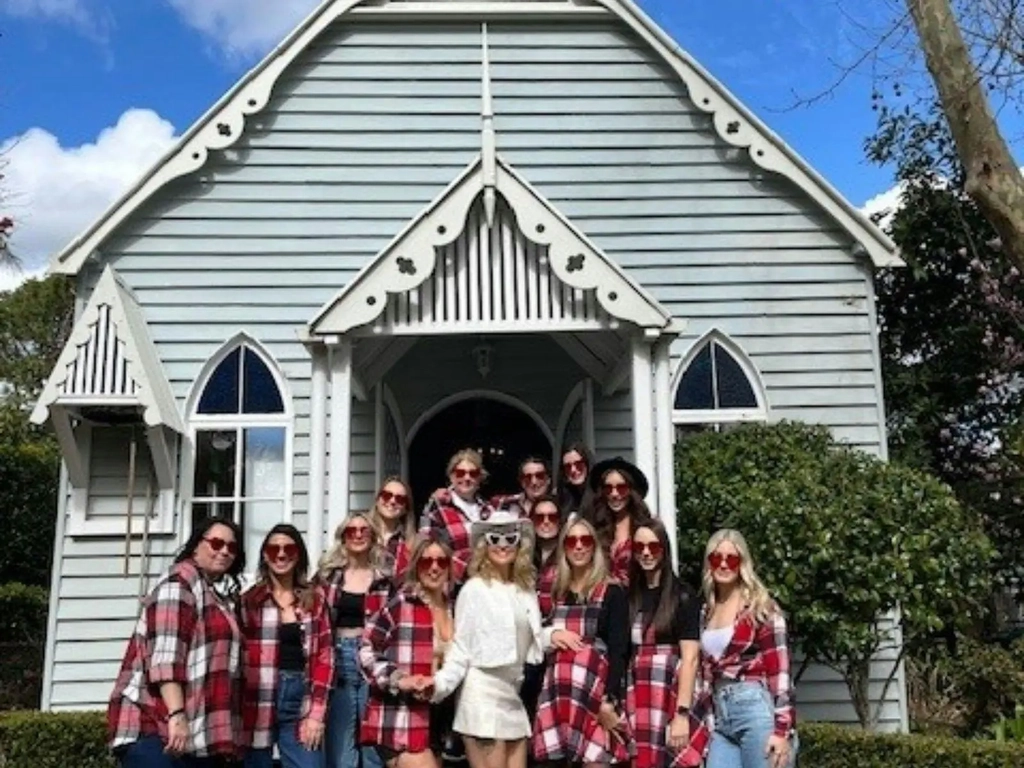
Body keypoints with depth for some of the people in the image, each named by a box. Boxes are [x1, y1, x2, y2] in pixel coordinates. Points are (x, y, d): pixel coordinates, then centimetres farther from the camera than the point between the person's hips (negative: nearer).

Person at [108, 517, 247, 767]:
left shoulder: (223, 594, 22)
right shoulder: (179, 584, -6)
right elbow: (164, 654, -17)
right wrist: (177, 714, -25)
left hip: (201, 731, 9)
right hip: (160, 727, -9)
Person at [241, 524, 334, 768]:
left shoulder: (315, 598, 8)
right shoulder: (249, 600, 2)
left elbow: (325, 654, 6)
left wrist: (316, 713, -1)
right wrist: (239, 715, -8)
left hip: (301, 703, 2)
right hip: (258, 706, -1)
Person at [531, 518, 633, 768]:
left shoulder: (612, 593, 2)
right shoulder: (557, 593, 14)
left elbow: (619, 650, -5)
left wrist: (610, 698, -14)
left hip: (595, 695, -4)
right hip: (557, 695, 4)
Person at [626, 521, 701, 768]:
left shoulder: (683, 596, -2)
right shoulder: (629, 597, 13)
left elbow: (690, 658, -8)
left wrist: (682, 714, -16)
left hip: (669, 699, -4)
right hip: (634, 700, 4)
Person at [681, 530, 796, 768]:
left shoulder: (761, 607, -5)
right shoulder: (708, 611, 14)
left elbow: (779, 669, -10)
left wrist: (782, 729, -16)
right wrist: (701, 723, 15)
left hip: (756, 710, -6)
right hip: (720, 716, 6)